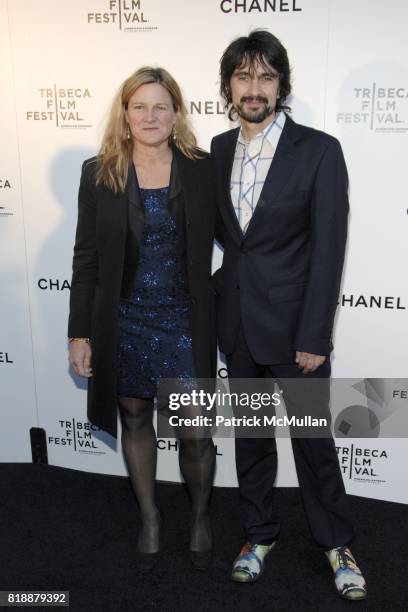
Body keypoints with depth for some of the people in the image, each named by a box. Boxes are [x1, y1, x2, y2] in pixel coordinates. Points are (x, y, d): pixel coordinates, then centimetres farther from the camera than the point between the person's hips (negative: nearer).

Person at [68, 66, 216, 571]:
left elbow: (220, 240, 3)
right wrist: (80, 333, -1)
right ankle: (149, 515, 40)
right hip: (124, 322, 1)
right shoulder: (99, 173, -2)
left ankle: (200, 515, 34)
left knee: (195, 432, 4)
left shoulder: (202, 169, -3)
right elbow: (86, 259, 0)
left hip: (184, 321, -1)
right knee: (135, 420, 16)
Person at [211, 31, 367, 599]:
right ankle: (260, 533, 38)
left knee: (312, 437, 10)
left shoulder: (319, 150, -10)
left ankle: (336, 542, 34)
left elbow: (328, 249, -12)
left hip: (295, 326, -4)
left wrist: (314, 338, -15)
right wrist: (218, 305, 5)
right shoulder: (219, 148, 5)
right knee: (250, 434, 17)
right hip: (237, 323, 5)